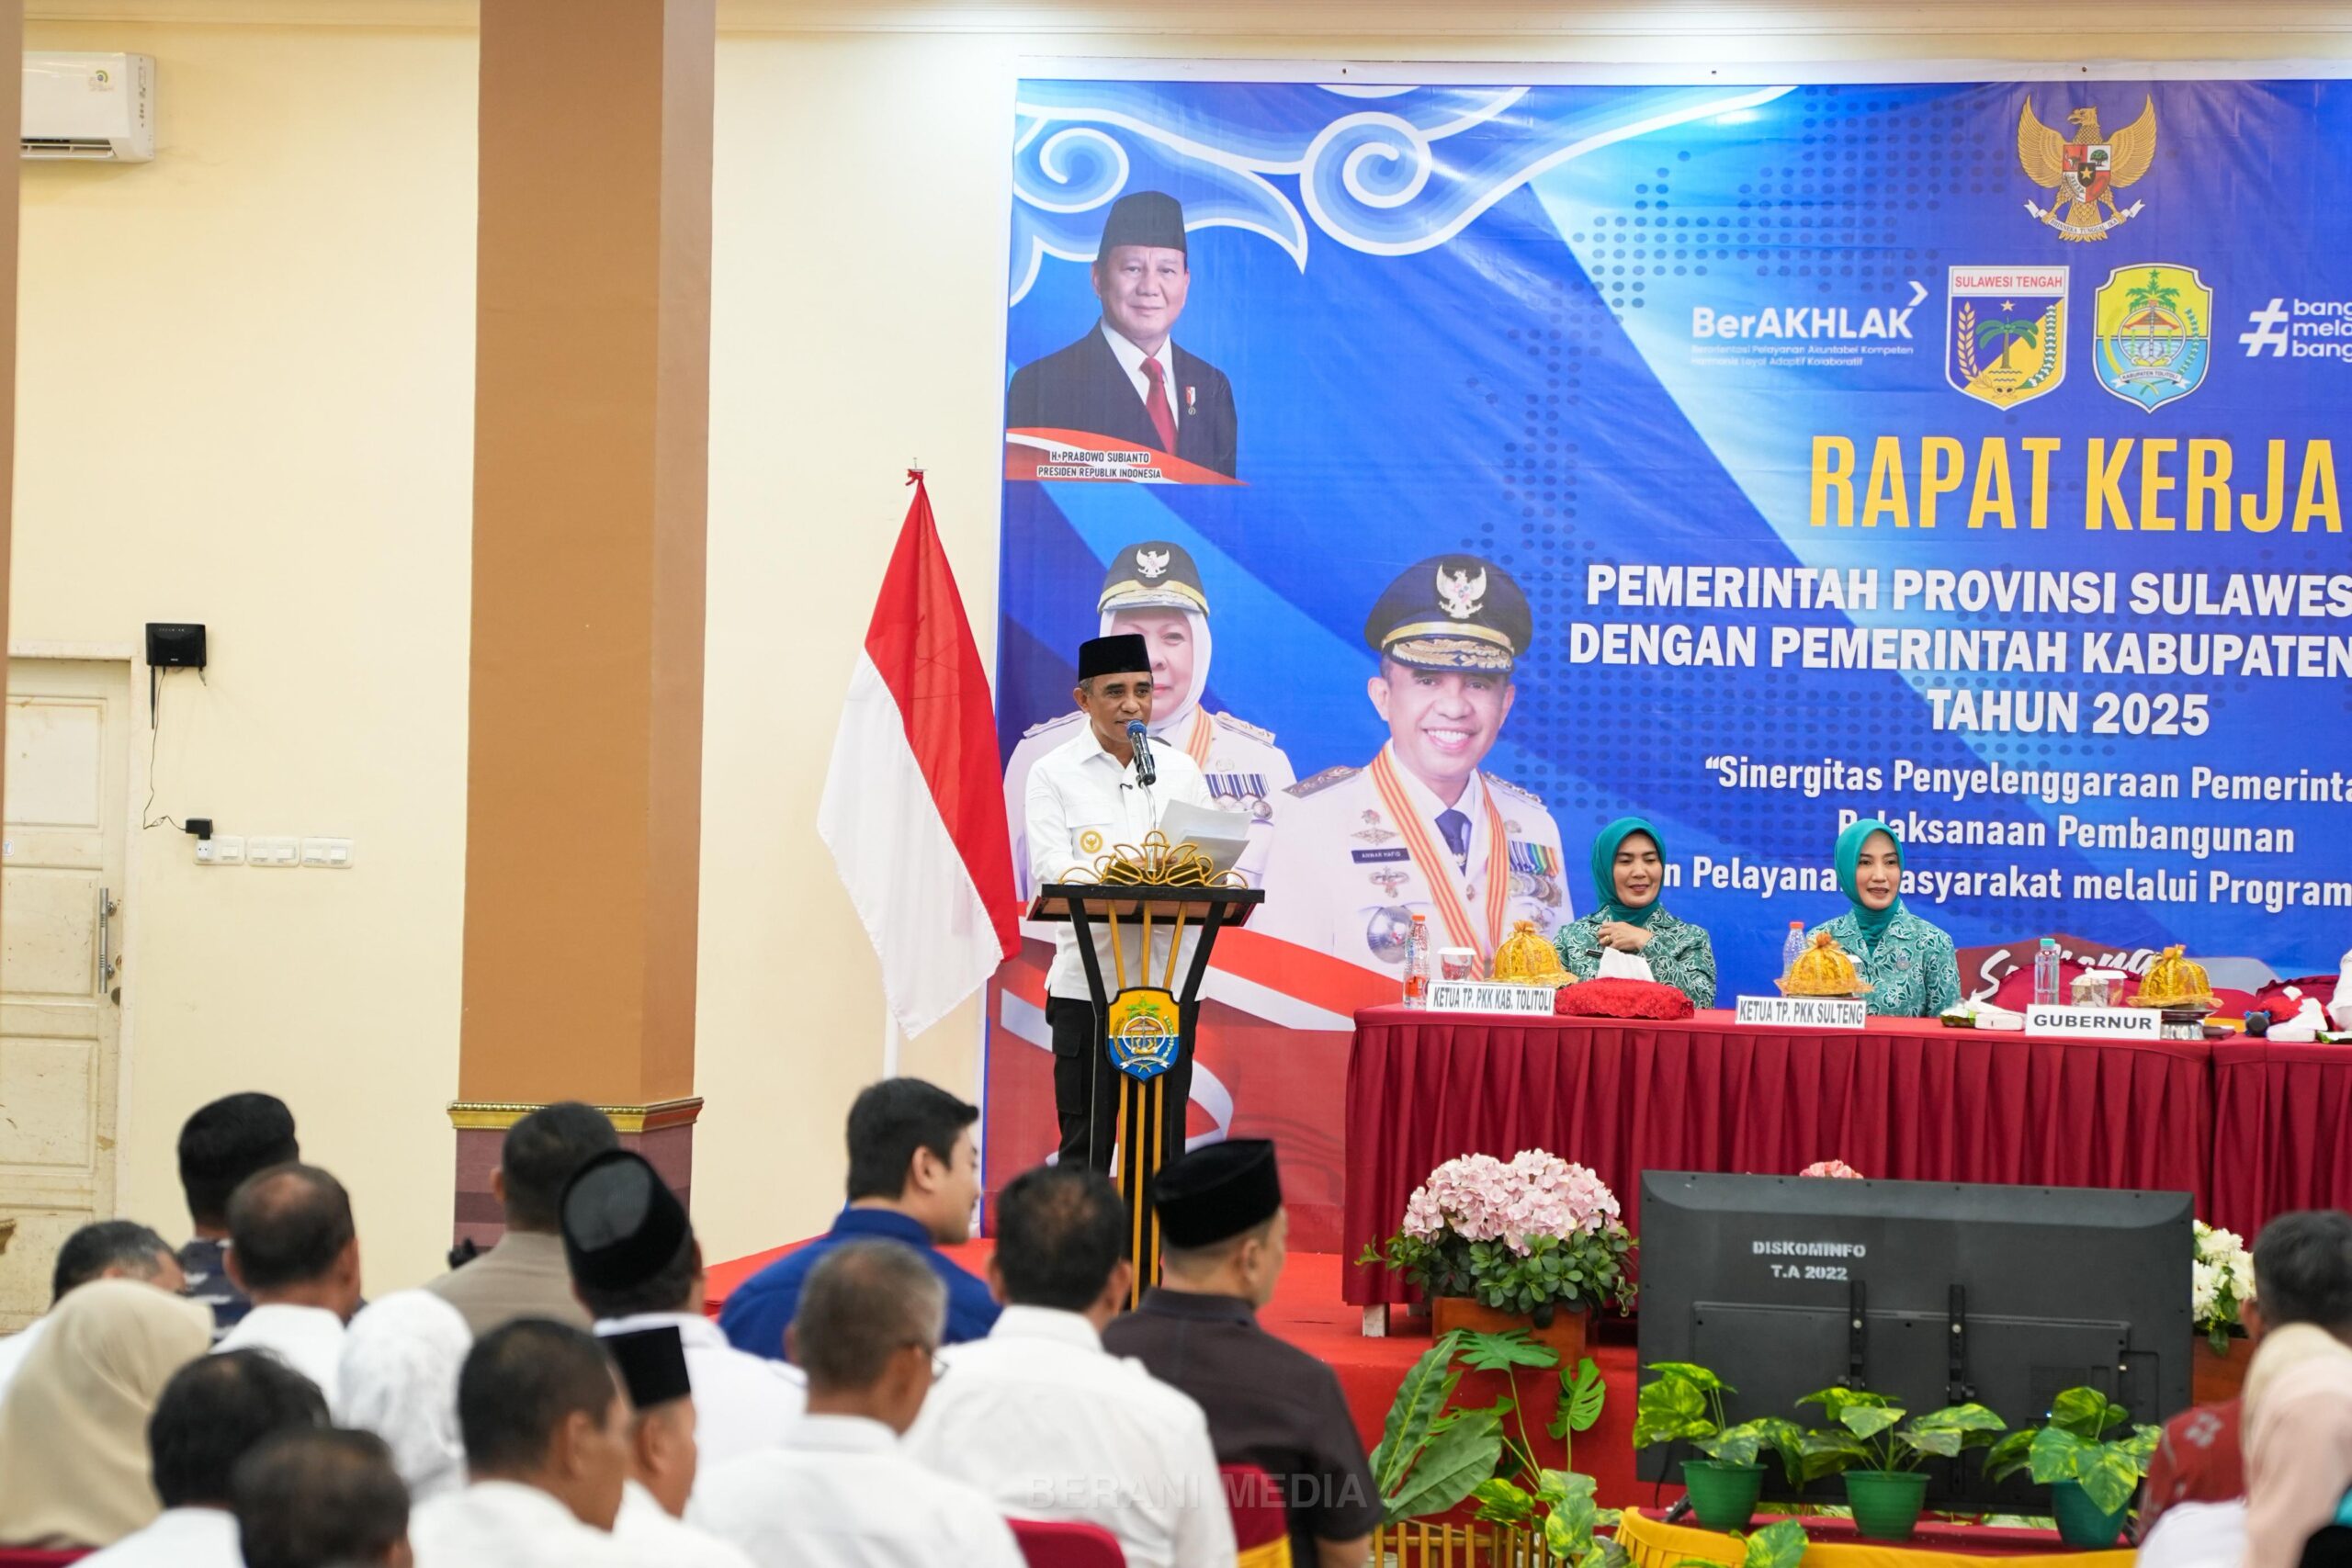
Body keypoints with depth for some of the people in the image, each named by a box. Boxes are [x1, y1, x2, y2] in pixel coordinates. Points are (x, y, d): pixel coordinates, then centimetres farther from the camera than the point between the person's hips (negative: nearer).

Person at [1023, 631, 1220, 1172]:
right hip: (1087, 981, -3)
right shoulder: (1055, 772, 3)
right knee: (1084, 1143, -1)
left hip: (1170, 979, 3)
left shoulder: (1180, 770, 13)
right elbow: (1048, 868, -9)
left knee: (1164, 1144, 5)